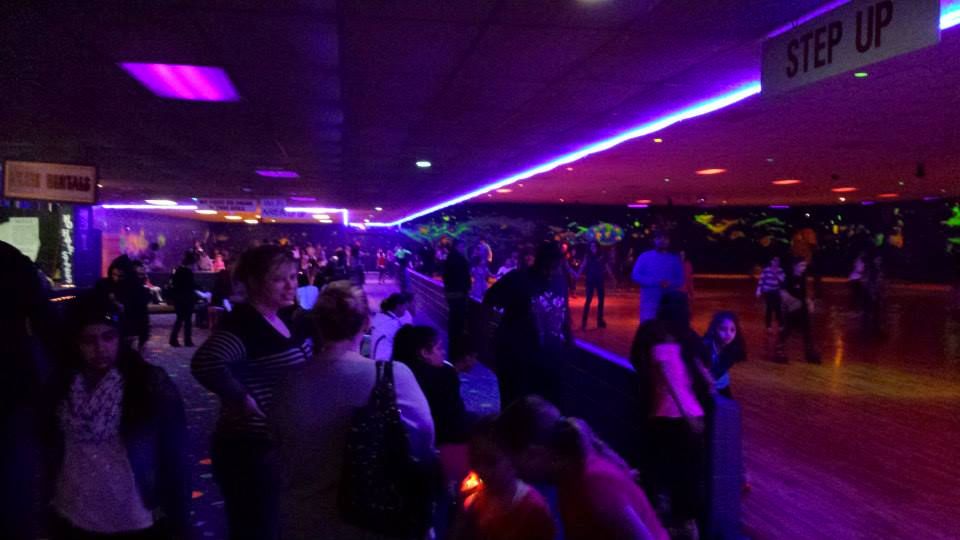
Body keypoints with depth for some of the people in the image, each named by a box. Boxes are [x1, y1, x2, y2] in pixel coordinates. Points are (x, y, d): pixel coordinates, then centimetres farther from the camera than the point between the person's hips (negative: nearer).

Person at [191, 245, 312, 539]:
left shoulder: (288, 318, 5)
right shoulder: (242, 323, -22)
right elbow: (205, 364, -39)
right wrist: (243, 398, -27)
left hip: (284, 447, 9)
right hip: (252, 450, -9)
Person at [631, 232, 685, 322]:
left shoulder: (675, 259, 9)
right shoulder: (645, 257, 4)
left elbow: (680, 280, 8)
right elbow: (636, 276, -3)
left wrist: (670, 283, -16)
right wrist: (656, 282, -16)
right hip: (649, 302, -2)